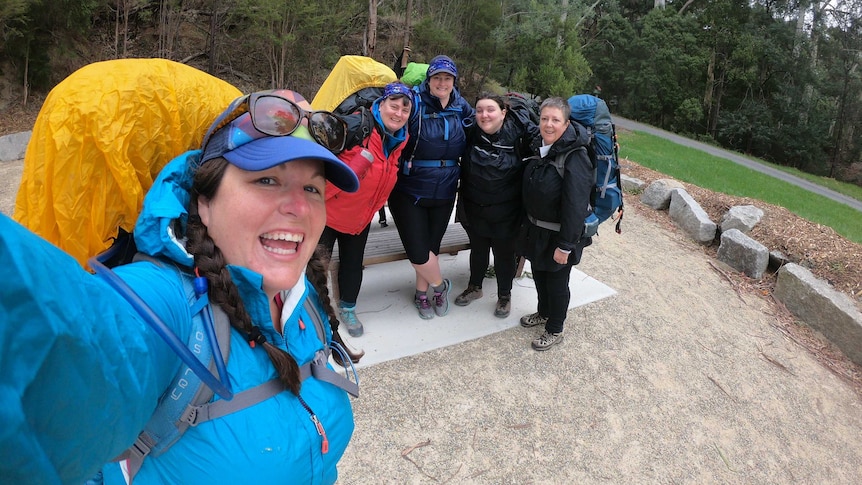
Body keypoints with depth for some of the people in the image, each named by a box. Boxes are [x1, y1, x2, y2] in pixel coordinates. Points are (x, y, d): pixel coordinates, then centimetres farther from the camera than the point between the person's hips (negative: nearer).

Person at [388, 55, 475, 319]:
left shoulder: (461, 107, 5)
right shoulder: (414, 103, -10)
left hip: (444, 193, 4)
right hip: (409, 191, -4)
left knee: (432, 245, 14)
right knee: (417, 250, -6)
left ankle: (422, 294, 35)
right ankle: (440, 285, 23)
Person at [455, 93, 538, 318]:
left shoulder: (518, 134, -17)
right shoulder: (471, 134, -8)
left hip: (506, 212, -3)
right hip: (474, 209, 3)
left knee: (504, 254, 14)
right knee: (477, 250, 21)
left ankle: (505, 295, 36)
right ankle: (474, 287, 44)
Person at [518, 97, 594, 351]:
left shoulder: (575, 158, -24)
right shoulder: (538, 147, 1)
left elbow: (576, 206, -26)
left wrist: (565, 245, -24)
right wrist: (529, 224, 14)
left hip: (559, 234, -7)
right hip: (536, 229, 7)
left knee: (557, 281, 8)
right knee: (538, 273, 22)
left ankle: (555, 330, 29)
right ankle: (544, 313, 47)